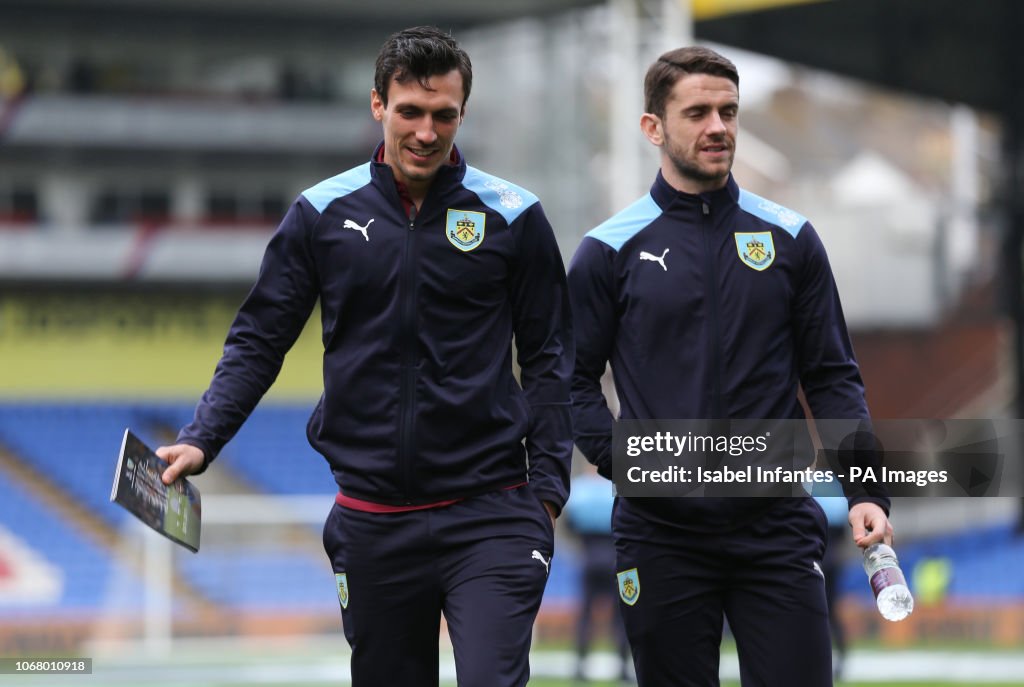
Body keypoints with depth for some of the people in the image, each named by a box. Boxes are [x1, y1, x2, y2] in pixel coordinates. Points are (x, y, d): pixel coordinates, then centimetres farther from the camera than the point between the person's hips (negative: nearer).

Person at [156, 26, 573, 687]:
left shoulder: (512, 216, 1)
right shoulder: (322, 214, 4)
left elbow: (548, 358, 6)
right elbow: (258, 341, 9)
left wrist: (548, 486, -1)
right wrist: (200, 441, -4)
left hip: (490, 514, -2)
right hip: (373, 521, 2)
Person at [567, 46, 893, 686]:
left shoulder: (791, 239, 7)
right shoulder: (612, 250, 2)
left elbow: (833, 376, 8)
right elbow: (575, 378, 5)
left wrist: (867, 491, -4)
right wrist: (623, 457, -12)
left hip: (778, 528, 1)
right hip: (662, 532, -1)